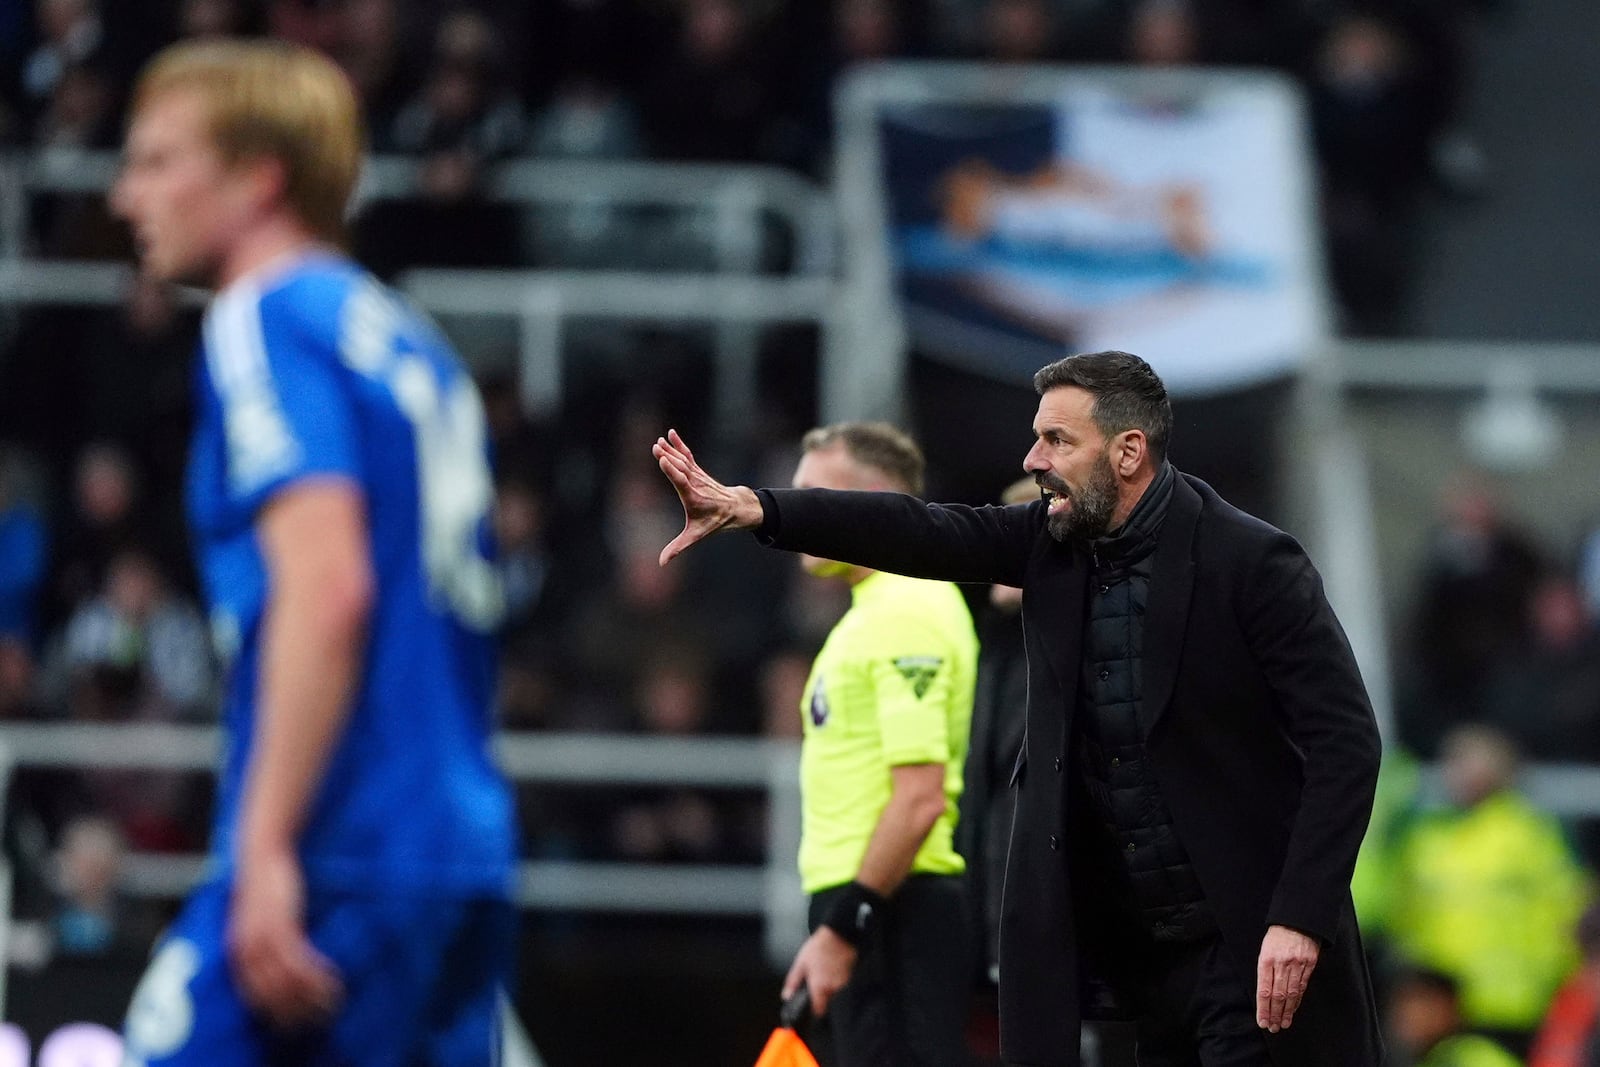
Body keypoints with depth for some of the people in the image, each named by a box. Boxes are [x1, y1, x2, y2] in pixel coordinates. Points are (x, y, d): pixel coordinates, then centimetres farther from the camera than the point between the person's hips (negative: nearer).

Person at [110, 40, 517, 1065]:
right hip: (462, 851, 9)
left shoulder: (266, 324, -6)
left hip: (342, 855, -9)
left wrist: (268, 848, -22)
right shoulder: (409, 337, 20)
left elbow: (327, 587, -19)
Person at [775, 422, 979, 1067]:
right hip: (864, 910, 11)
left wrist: (842, 932, -21)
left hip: (892, 913, -11)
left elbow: (920, 798, -22)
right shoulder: (874, 612, 18)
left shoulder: (905, 619, -15)